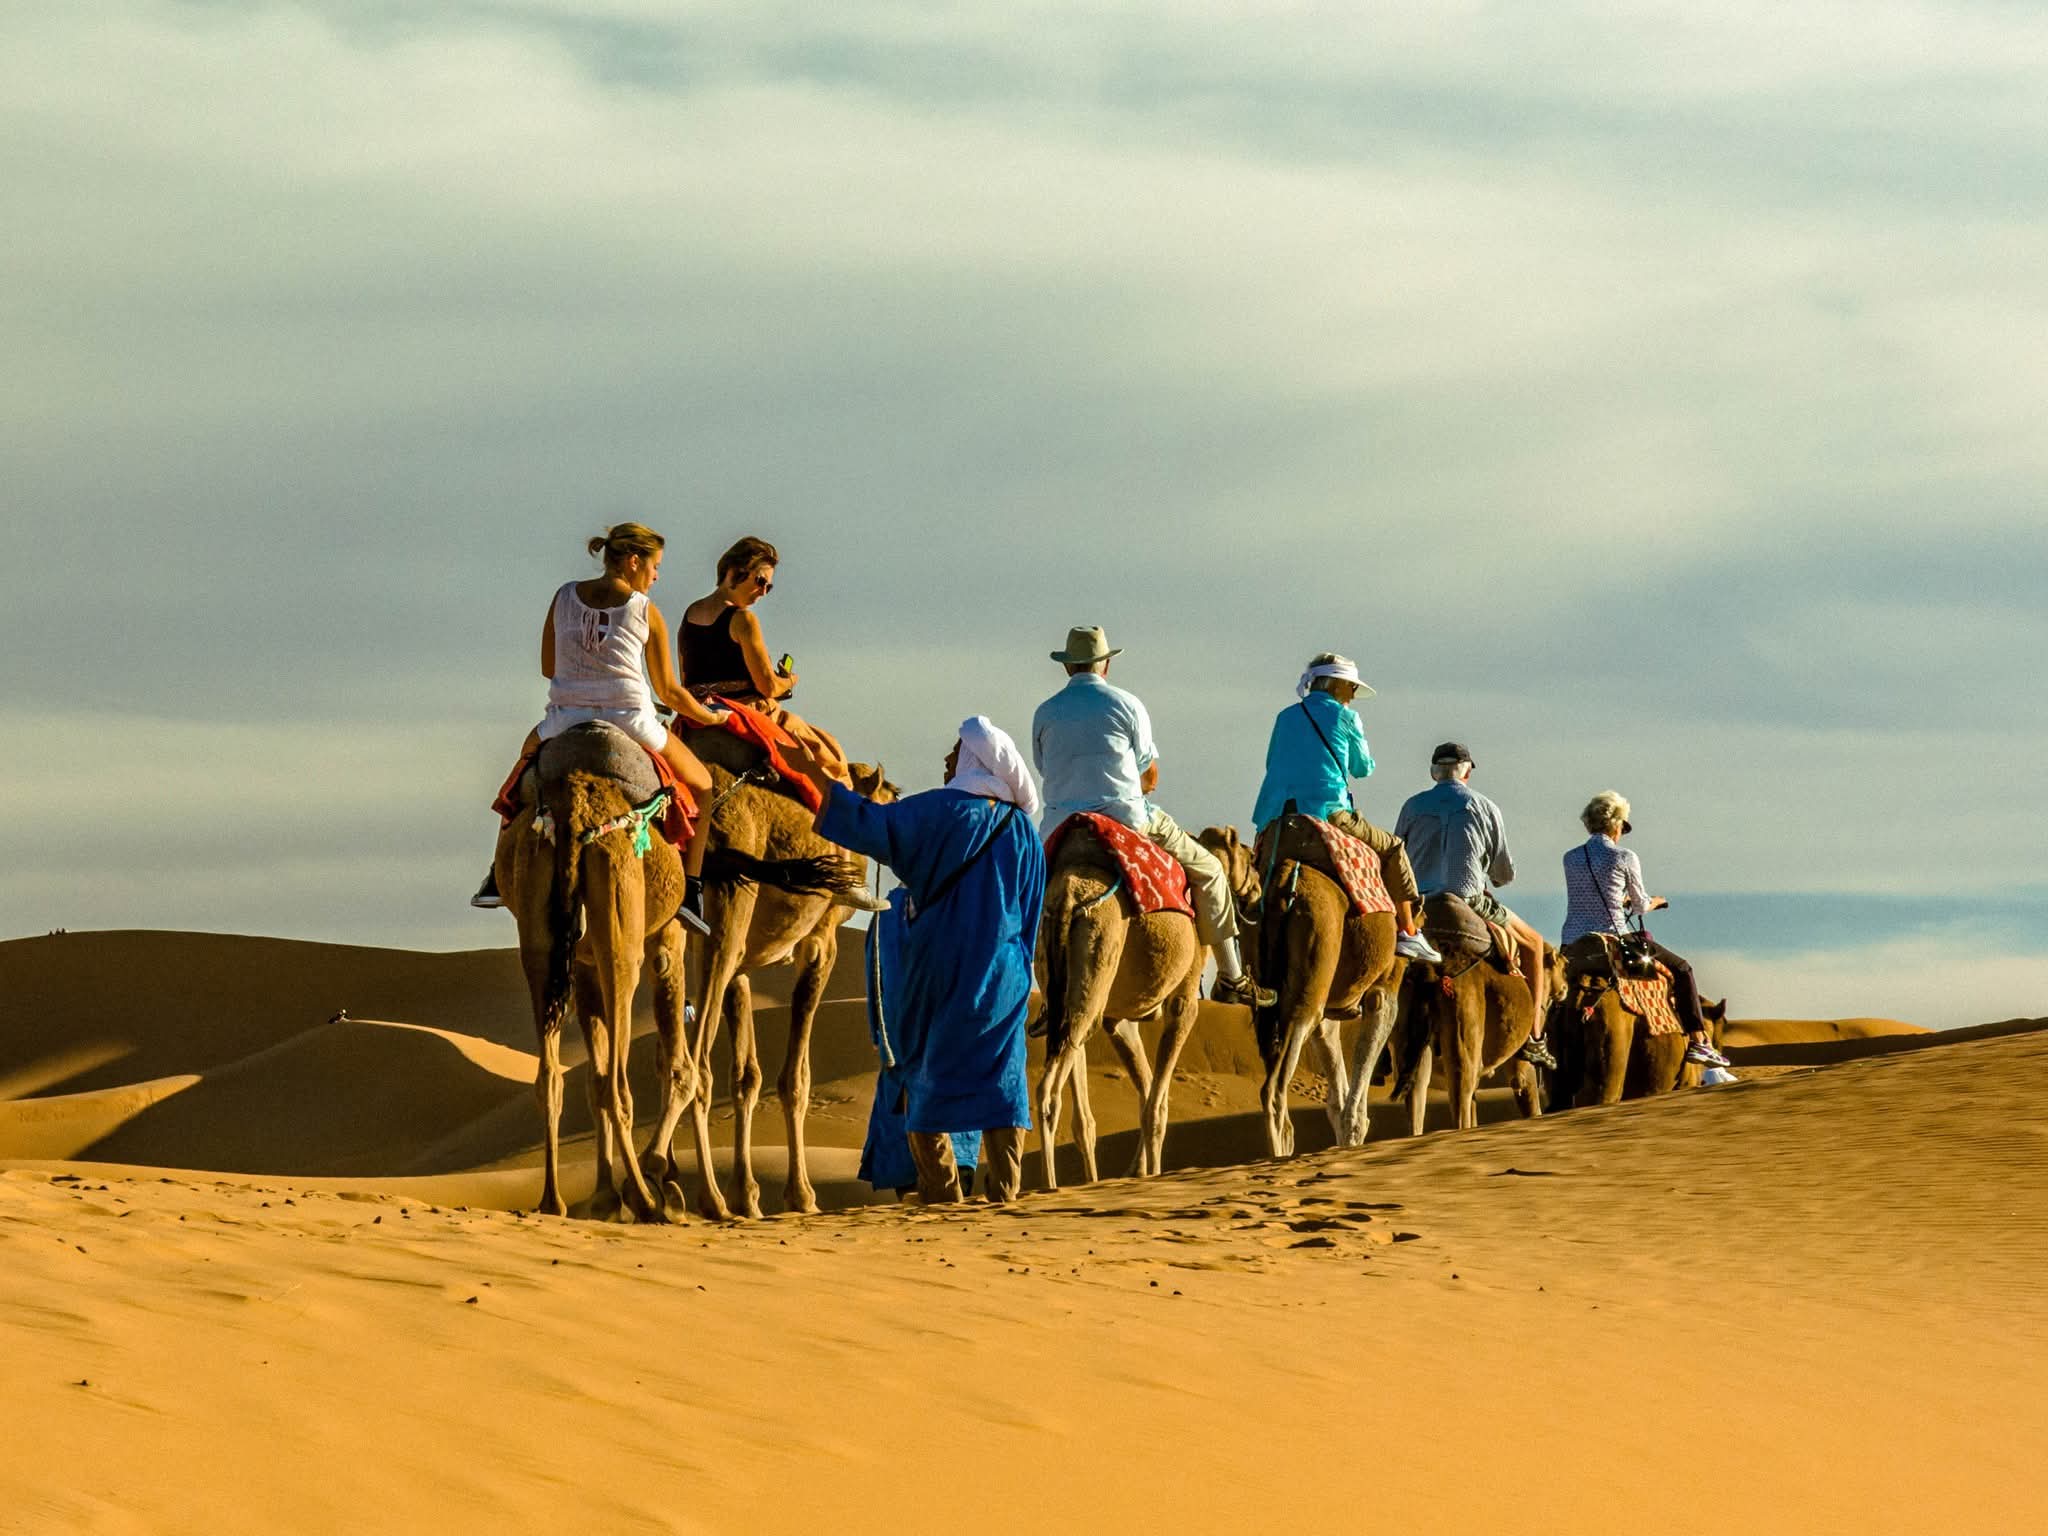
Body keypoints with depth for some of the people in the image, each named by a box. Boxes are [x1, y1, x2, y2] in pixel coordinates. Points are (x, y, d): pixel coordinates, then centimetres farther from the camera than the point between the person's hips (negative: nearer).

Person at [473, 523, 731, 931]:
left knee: (529, 754, 36)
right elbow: (667, 690, 5)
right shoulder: (645, 611, 0)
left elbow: (548, 667, 15)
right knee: (701, 785, 20)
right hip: (629, 719, -3)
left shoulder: (565, 596, 7)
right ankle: (691, 891, 6)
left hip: (566, 715, 3)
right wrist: (710, 717, 22)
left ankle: (500, 876, 24)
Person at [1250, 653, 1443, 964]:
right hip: (1327, 814, -4)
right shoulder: (1344, 717, 4)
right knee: (1392, 848, 12)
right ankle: (1408, 932, 7)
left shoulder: (1286, 717, 17)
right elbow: (1362, 768, 13)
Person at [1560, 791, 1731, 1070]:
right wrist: (1656, 901, 30)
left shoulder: (1571, 859, 9)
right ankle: (1697, 1041, 9)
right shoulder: (1624, 858, -4)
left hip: (1570, 949, 4)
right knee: (1682, 970, 12)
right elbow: (1640, 906, 6)